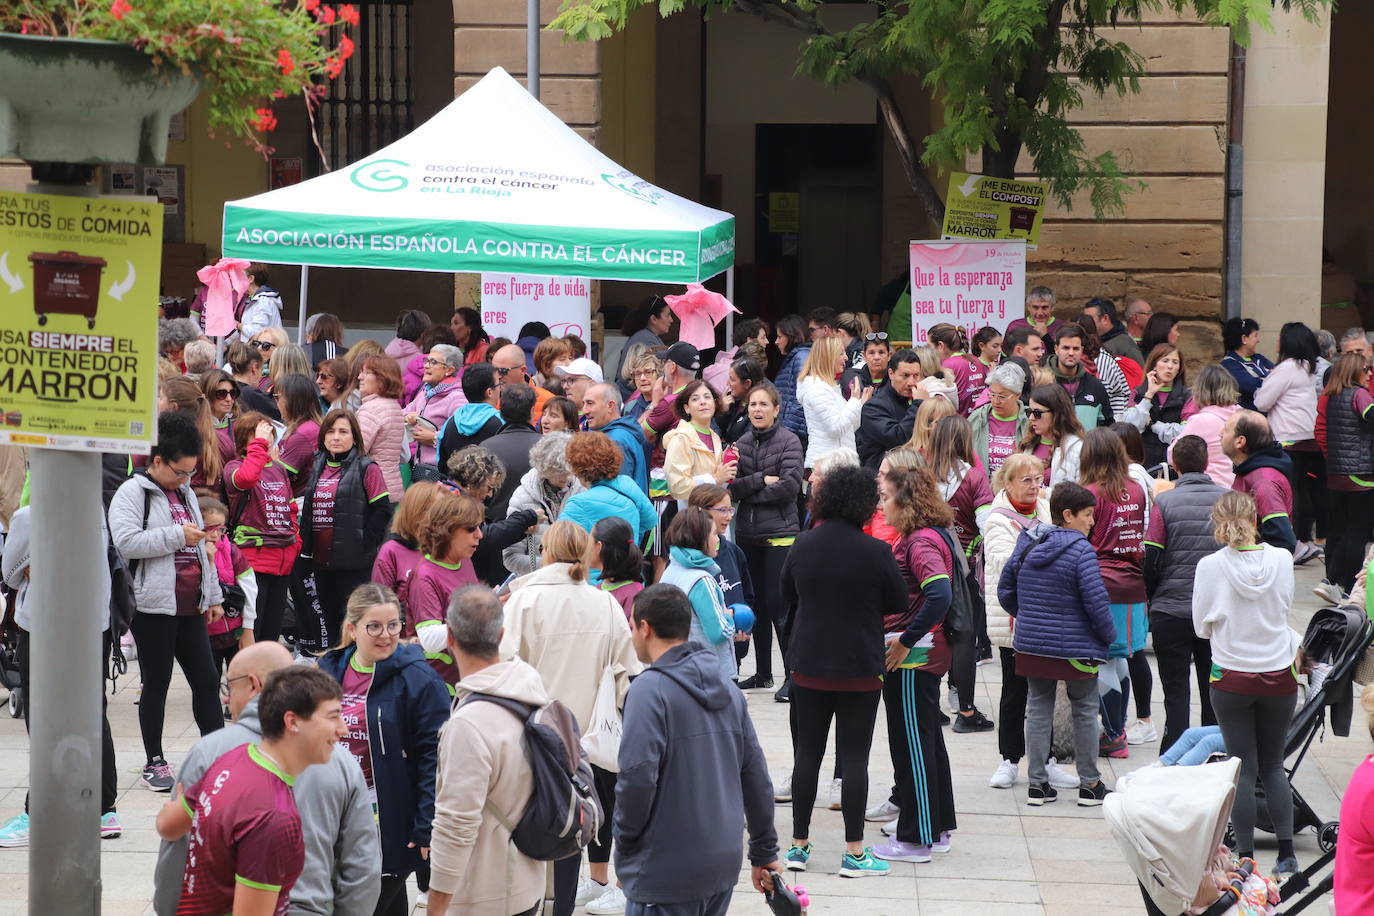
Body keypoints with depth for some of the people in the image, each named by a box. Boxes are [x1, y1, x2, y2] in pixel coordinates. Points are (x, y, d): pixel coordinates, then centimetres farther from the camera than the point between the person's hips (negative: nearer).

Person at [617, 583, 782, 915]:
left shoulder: (649, 689, -13)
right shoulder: (728, 691, 10)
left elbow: (637, 777, -21)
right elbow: (757, 778, 12)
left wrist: (624, 845, -6)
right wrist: (764, 853, 19)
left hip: (665, 873, -7)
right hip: (724, 865, 7)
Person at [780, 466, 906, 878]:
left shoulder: (802, 545, -3)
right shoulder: (875, 552, -15)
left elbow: (787, 596, 10)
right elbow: (898, 602, -3)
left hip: (807, 665, 3)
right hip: (860, 669, -3)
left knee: (807, 754, 11)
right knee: (854, 757, 2)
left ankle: (798, 845, 16)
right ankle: (854, 852, 5)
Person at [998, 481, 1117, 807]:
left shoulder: (1026, 545, 2)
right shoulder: (1080, 551, -17)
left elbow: (1005, 591, 9)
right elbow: (1096, 601, -20)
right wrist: (1109, 636, -4)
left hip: (1032, 645, 5)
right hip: (1076, 647, -5)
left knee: (1038, 710, 12)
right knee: (1085, 712, 9)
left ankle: (1037, 783, 13)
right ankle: (1090, 785, 16)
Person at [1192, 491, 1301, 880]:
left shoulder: (1211, 566, -14)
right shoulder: (1281, 560, -9)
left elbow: (1202, 625, -4)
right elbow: (1284, 609, 4)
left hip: (1232, 678, -2)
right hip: (1279, 676, 2)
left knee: (1245, 769, 7)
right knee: (1274, 766, 14)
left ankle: (1246, 857, 7)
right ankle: (1286, 853, 10)